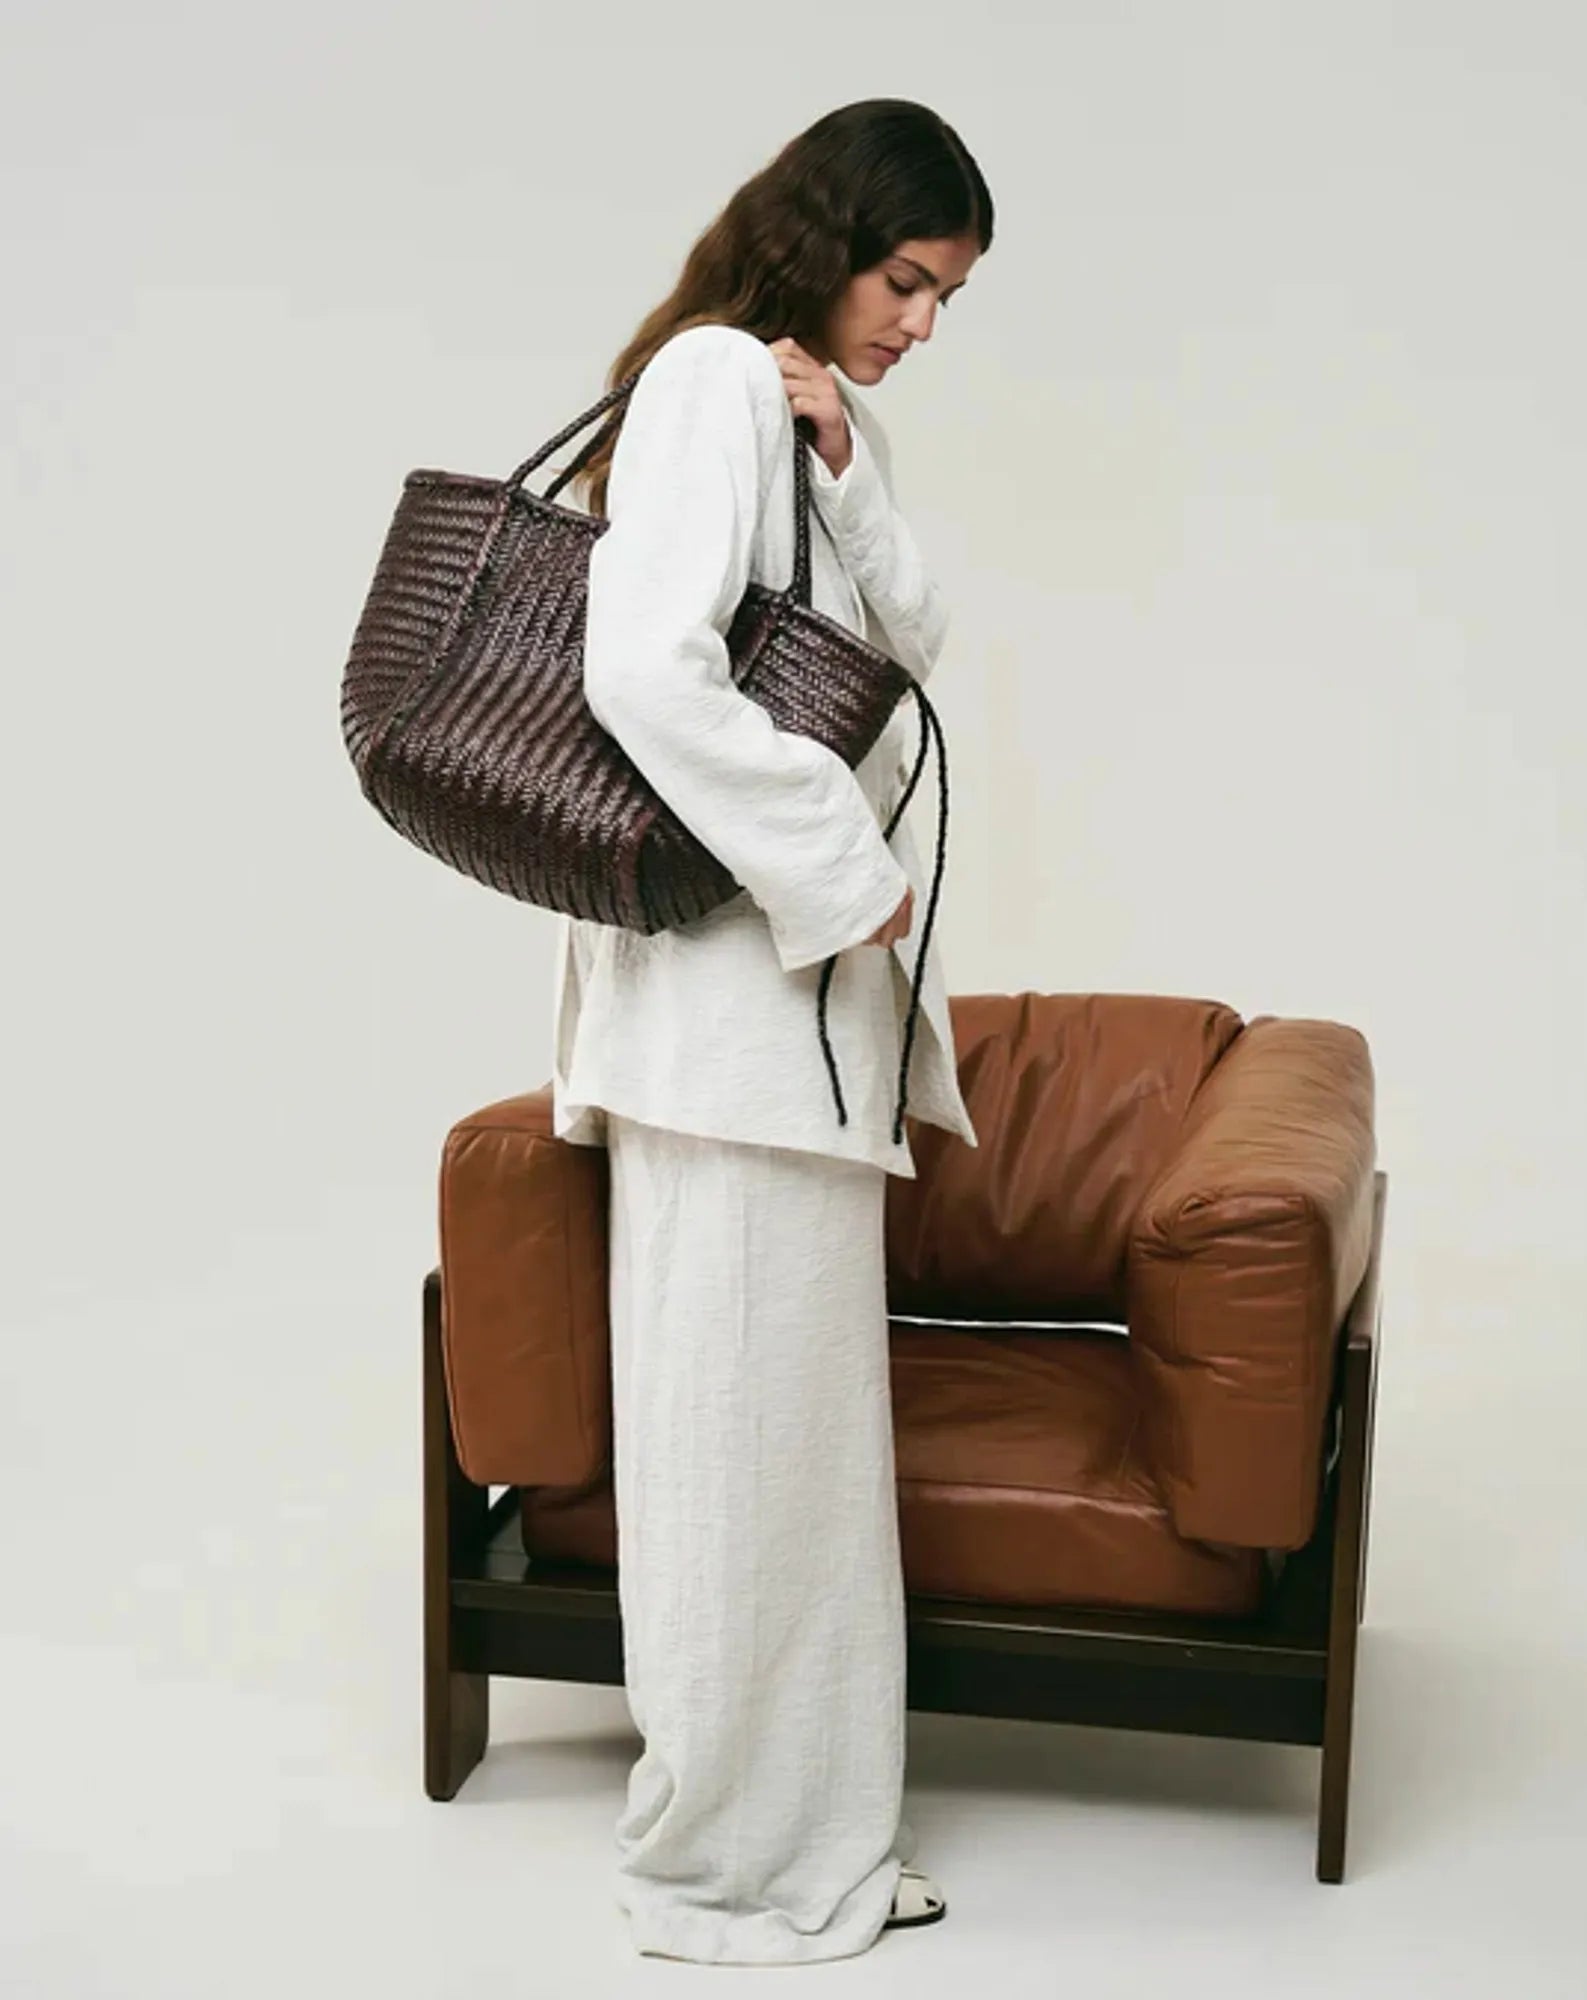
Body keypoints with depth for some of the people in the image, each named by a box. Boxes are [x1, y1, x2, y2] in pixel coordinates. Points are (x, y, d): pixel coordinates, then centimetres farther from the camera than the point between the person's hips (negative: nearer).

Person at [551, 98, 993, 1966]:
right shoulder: (715, 377, -11)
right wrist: (845, 871, -17)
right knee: (743, 1409, -2)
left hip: (816, 964, 10)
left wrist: (846, 465, -6)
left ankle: (812, 1828, 26)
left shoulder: (820, 410, 18)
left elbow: (912, 635, 10)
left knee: (807, 1409, 14)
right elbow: (645, 672, -24)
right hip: (731, 966, -10)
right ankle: (722, 1861, 13)